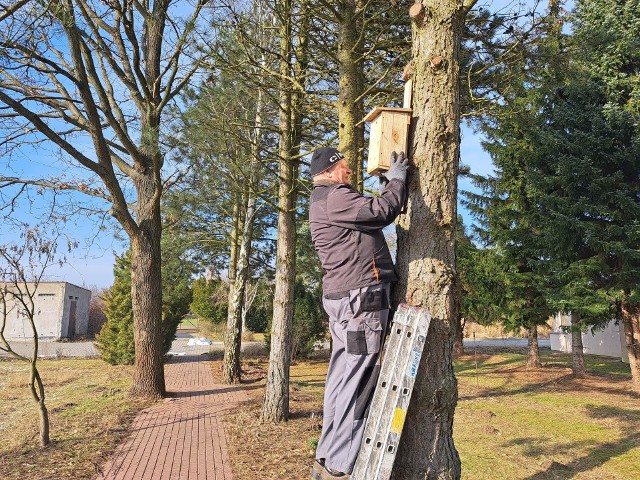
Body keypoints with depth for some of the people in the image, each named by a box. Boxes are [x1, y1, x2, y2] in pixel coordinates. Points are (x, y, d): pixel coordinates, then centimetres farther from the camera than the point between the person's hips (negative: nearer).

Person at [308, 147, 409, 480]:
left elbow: (372, 214, 26)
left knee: (343, 380, 12)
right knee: (354, 382, -9)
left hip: (349, 300, 11)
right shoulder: (332, 197, -9)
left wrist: (389, 182, 22)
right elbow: (381, 212, -15)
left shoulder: (327, 202, 25)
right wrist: (397, 178, 0)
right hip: (360, 299, -11)